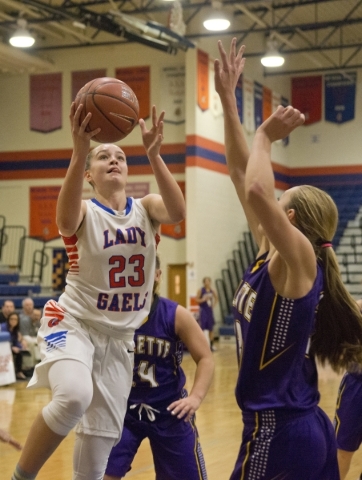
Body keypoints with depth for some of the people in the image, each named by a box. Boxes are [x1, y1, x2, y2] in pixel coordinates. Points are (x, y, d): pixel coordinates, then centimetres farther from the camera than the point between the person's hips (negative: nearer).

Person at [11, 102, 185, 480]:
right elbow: (66, 219, -36)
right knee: (74, 396, -33)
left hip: (120, 336, 5)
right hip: (74, 324, -4)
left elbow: (177, 212, -23)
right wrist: (79, 152, -49)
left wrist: (153, 155, -37)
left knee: (104, 434, 7)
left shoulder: (146, 208, 1)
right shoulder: (83, 212, -9)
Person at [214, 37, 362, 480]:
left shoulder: (299, 259, -13)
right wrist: (227, 98, 14)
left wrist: (265, 136, -15)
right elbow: (241, 173, 14)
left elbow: (257, 191, -32)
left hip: (278, 431, -9)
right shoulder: (271, 256, 9)